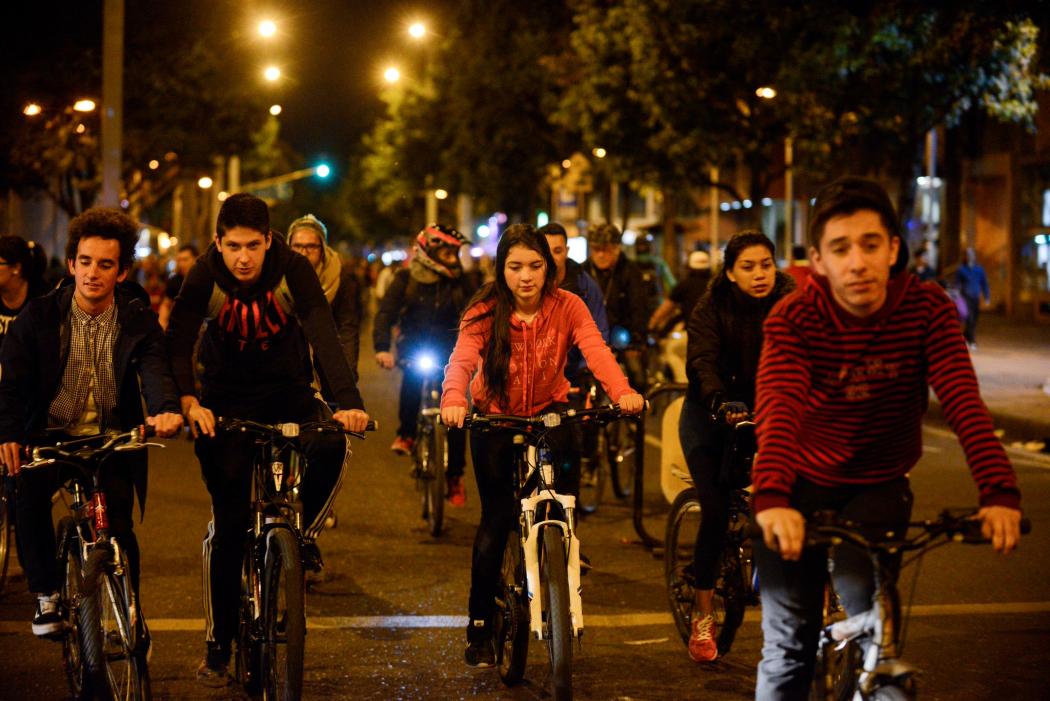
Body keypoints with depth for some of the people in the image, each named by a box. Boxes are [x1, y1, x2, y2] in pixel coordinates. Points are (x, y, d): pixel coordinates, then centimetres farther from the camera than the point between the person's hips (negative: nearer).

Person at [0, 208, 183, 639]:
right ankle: (46, 592, -9)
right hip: (53, 434, 0)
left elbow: (155, 370, -19)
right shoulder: (39, 316, -4)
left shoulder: (138, 321, -3)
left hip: (114, 441, 1)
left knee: (119, 523, -16)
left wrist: (167, 409, -43)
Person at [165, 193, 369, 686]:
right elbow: (178, 342, -28)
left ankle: (303, 530, -3)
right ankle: (218, 648, 8)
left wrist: (348, 401, -44)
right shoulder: (205, 275, -18)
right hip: (227, 399, 0)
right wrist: (186, 401, -47)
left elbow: (324, 335, -28)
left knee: (330, 448, -32)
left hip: (288, 391, 0)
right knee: (228, 527, -5)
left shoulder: (293, 269, -19)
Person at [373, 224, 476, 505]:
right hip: (415, 345, 0)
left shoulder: (460, 281, -6)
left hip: (448, 348, 0)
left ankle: (455, 476, 2)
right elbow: (386, 312, -16)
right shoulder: (406, 278, -9)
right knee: (413, 373, -30)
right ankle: (406, 433, -7)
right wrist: (382, 348, -30)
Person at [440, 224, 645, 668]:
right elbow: (461, 360, -32)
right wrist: (453, 401, -53)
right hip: (495, 418, -1)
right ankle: (480, 627, 6)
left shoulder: (567, 307, -14)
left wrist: (623, 392, -49)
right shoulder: (485, 312, -16)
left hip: (549, 413, 1)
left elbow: (595, 350, -30)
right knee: (496, 518, -5)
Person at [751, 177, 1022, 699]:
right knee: (788, 647, -2)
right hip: (803, 483, 0)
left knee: (867, 611, -20)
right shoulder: (793, 319, -18)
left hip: (879, 485, 1)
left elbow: (962, 401, -25)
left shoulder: (926, 308, -14)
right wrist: (771, 497, -52)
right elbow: (779, 406, -34)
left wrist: (999, 491, -40)